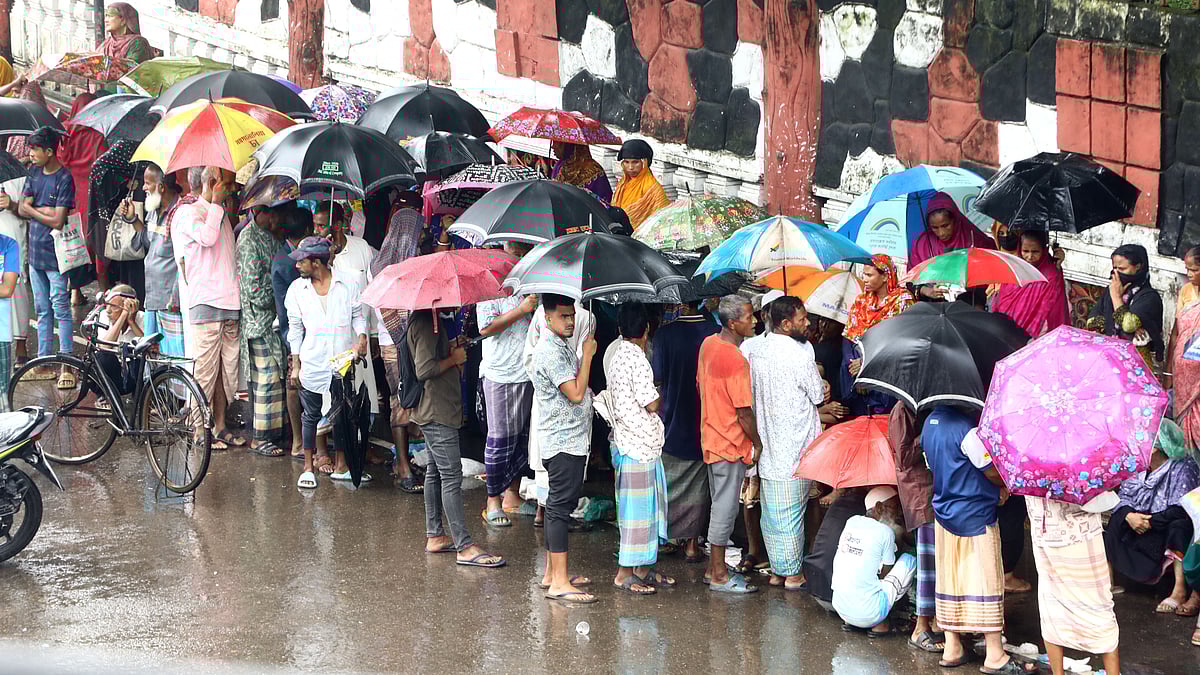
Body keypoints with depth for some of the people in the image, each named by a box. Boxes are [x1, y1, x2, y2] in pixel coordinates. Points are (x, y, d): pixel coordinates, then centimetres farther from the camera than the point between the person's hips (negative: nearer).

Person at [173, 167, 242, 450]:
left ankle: (219, 425, 16)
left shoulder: (222, 215, 21)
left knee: (228, 367, 8)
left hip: (230, 305, 8)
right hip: (205, 302, -8)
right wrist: (216, 202, -12)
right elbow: (207, 236, -23)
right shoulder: (188, 212, -4)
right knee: (206, 367, -6)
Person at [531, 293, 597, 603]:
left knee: (559, 505, 14)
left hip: (570, 441, 11)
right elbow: (576, 394, -22)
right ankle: (559, 582, -11)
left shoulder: (563, 347, 16)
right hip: (563, 443, -11)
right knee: (560, 507, -10)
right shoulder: (550, 352, -17)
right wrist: (588, 355, -16)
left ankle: (553, 573, 21)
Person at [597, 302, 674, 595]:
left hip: (629, 438, 10)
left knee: (648, 503, 16)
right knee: (637, 505, -3)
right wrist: (664, 393, 1)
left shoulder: (616, 350, 9)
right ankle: (625, 573, 3)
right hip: (639, 442, -10)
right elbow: (652, 403, -18)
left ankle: (642, 568, 23)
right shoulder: (635, 357, -19)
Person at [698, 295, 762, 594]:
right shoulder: (736, 361, -24)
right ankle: (719, 576, 8)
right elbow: (744, 412, -21)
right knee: (725, 508, 0)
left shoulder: (708, 344, 3)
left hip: (711, 438, 9)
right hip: (731, 444, -9)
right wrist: (757, 443, -7)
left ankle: (714, 568, 26)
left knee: (720, 505, 18)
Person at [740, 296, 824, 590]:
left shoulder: (752, 347, 1)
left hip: (766, 443, 6)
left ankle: (777, 570, 21)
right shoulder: (800, 354, -18)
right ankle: (793, 573, 10)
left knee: (771, 511, 13)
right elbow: (818, 395, -7)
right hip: (794, 447, -6)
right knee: (792, 511, 2)